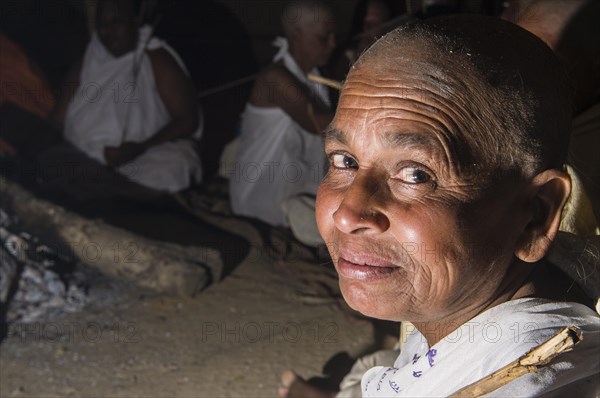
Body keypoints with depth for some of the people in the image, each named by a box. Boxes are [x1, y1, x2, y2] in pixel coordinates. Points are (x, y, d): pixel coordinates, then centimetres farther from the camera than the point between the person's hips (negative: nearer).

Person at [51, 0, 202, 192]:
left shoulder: (156, 60, 3)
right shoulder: (85, 66, 18)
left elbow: (188, 119, -4)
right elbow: (59, 121, 15)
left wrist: (141, 148, -17)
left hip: (151, 154, -4)